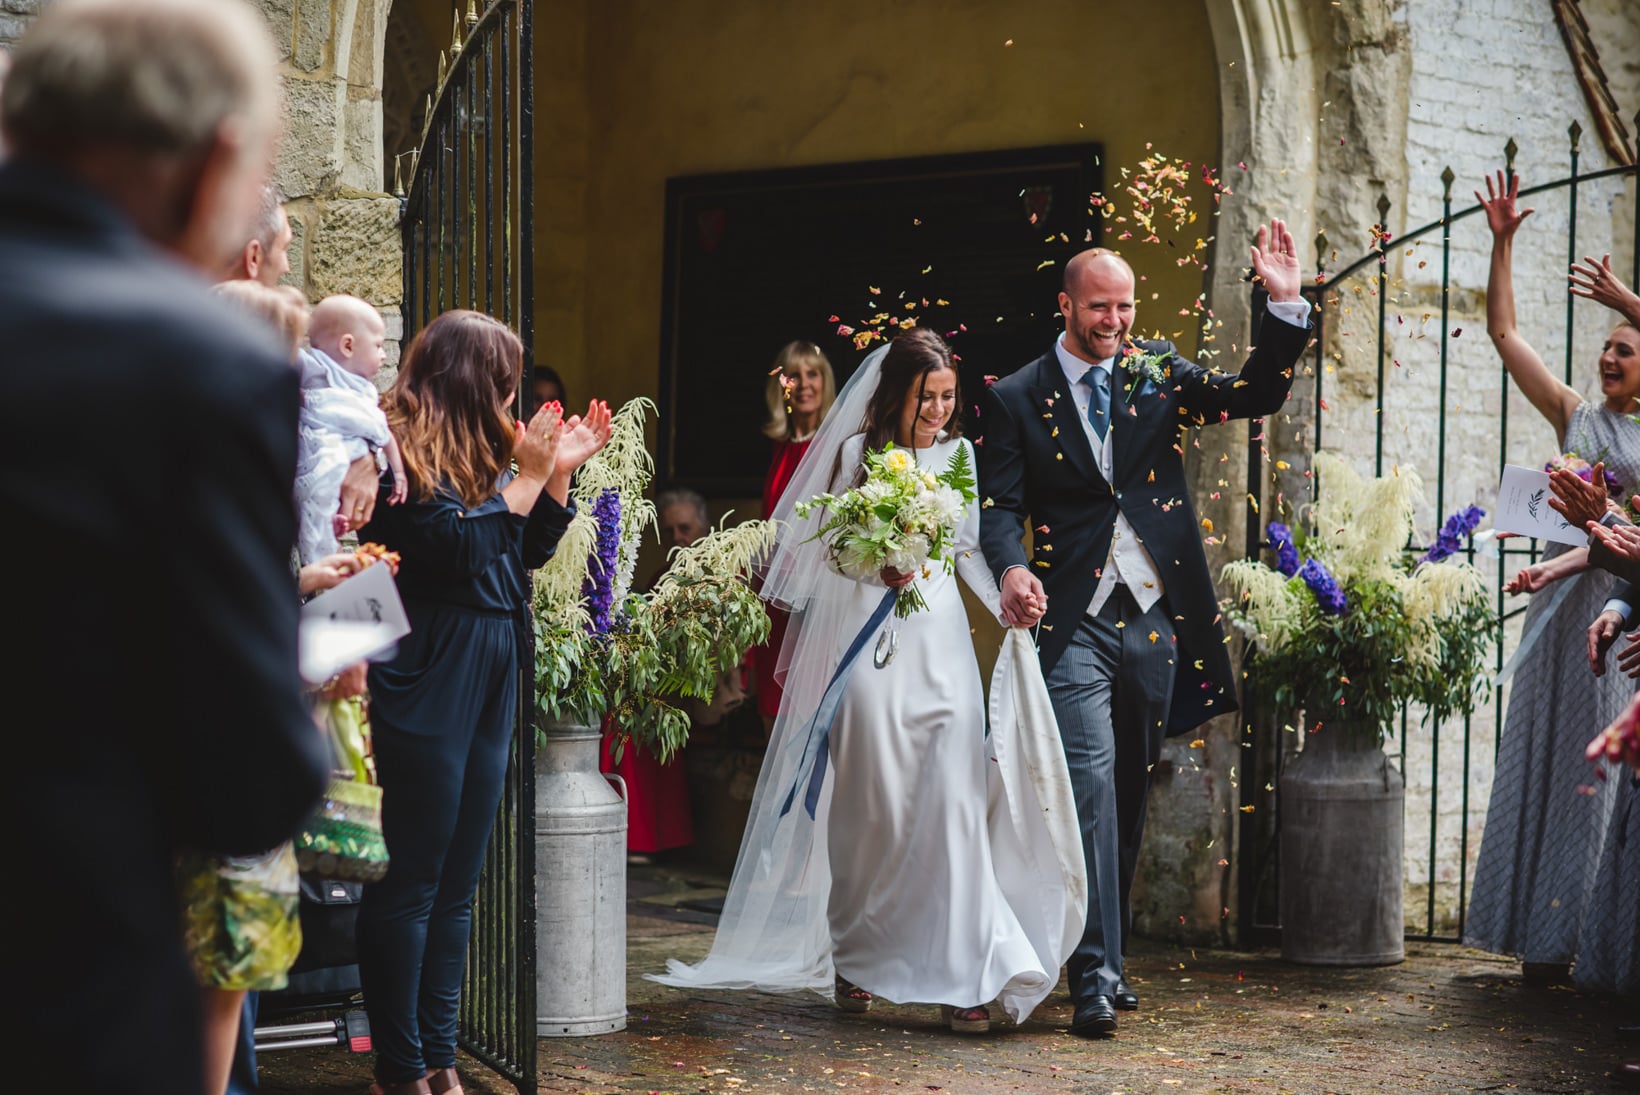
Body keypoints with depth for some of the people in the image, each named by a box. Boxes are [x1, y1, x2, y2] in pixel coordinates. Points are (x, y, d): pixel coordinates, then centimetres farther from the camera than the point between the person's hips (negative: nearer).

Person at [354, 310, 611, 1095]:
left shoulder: (472, 457, 15)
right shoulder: (402, 451, -11)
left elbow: (528, 553, 20)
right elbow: (458, 550, -18)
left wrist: (561, 470, 12)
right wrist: (528, 475, -11)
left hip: (487, 689, 9)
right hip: (428, 686, -9)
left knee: (456, 884, 11)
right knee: (411, 882, -3)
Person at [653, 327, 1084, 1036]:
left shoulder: (958, 453, 12)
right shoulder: (858, 453, 1)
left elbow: (969, 546, 17)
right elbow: (826, 547, 3)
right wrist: (877, 566, -15)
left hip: (940, 637, 3)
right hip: (868, 639, -3)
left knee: (954, 802, -8)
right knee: (869, 807, 1)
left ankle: (962, 976, -10)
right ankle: (852, 960, 17)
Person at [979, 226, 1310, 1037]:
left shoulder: (1156, 372, 10)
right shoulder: (1017, 399, 3)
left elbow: (1257, 396, 5)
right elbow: (1001, 504, -3)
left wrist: (1285, 309, -8)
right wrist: (1011, 568, -23)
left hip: (1156, 615, 4)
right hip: (1076, 622, -4)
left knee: (1131, 791, 12)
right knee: (1092, 785, -14)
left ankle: (1109, 951, 25)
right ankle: (1095, 975, -13)